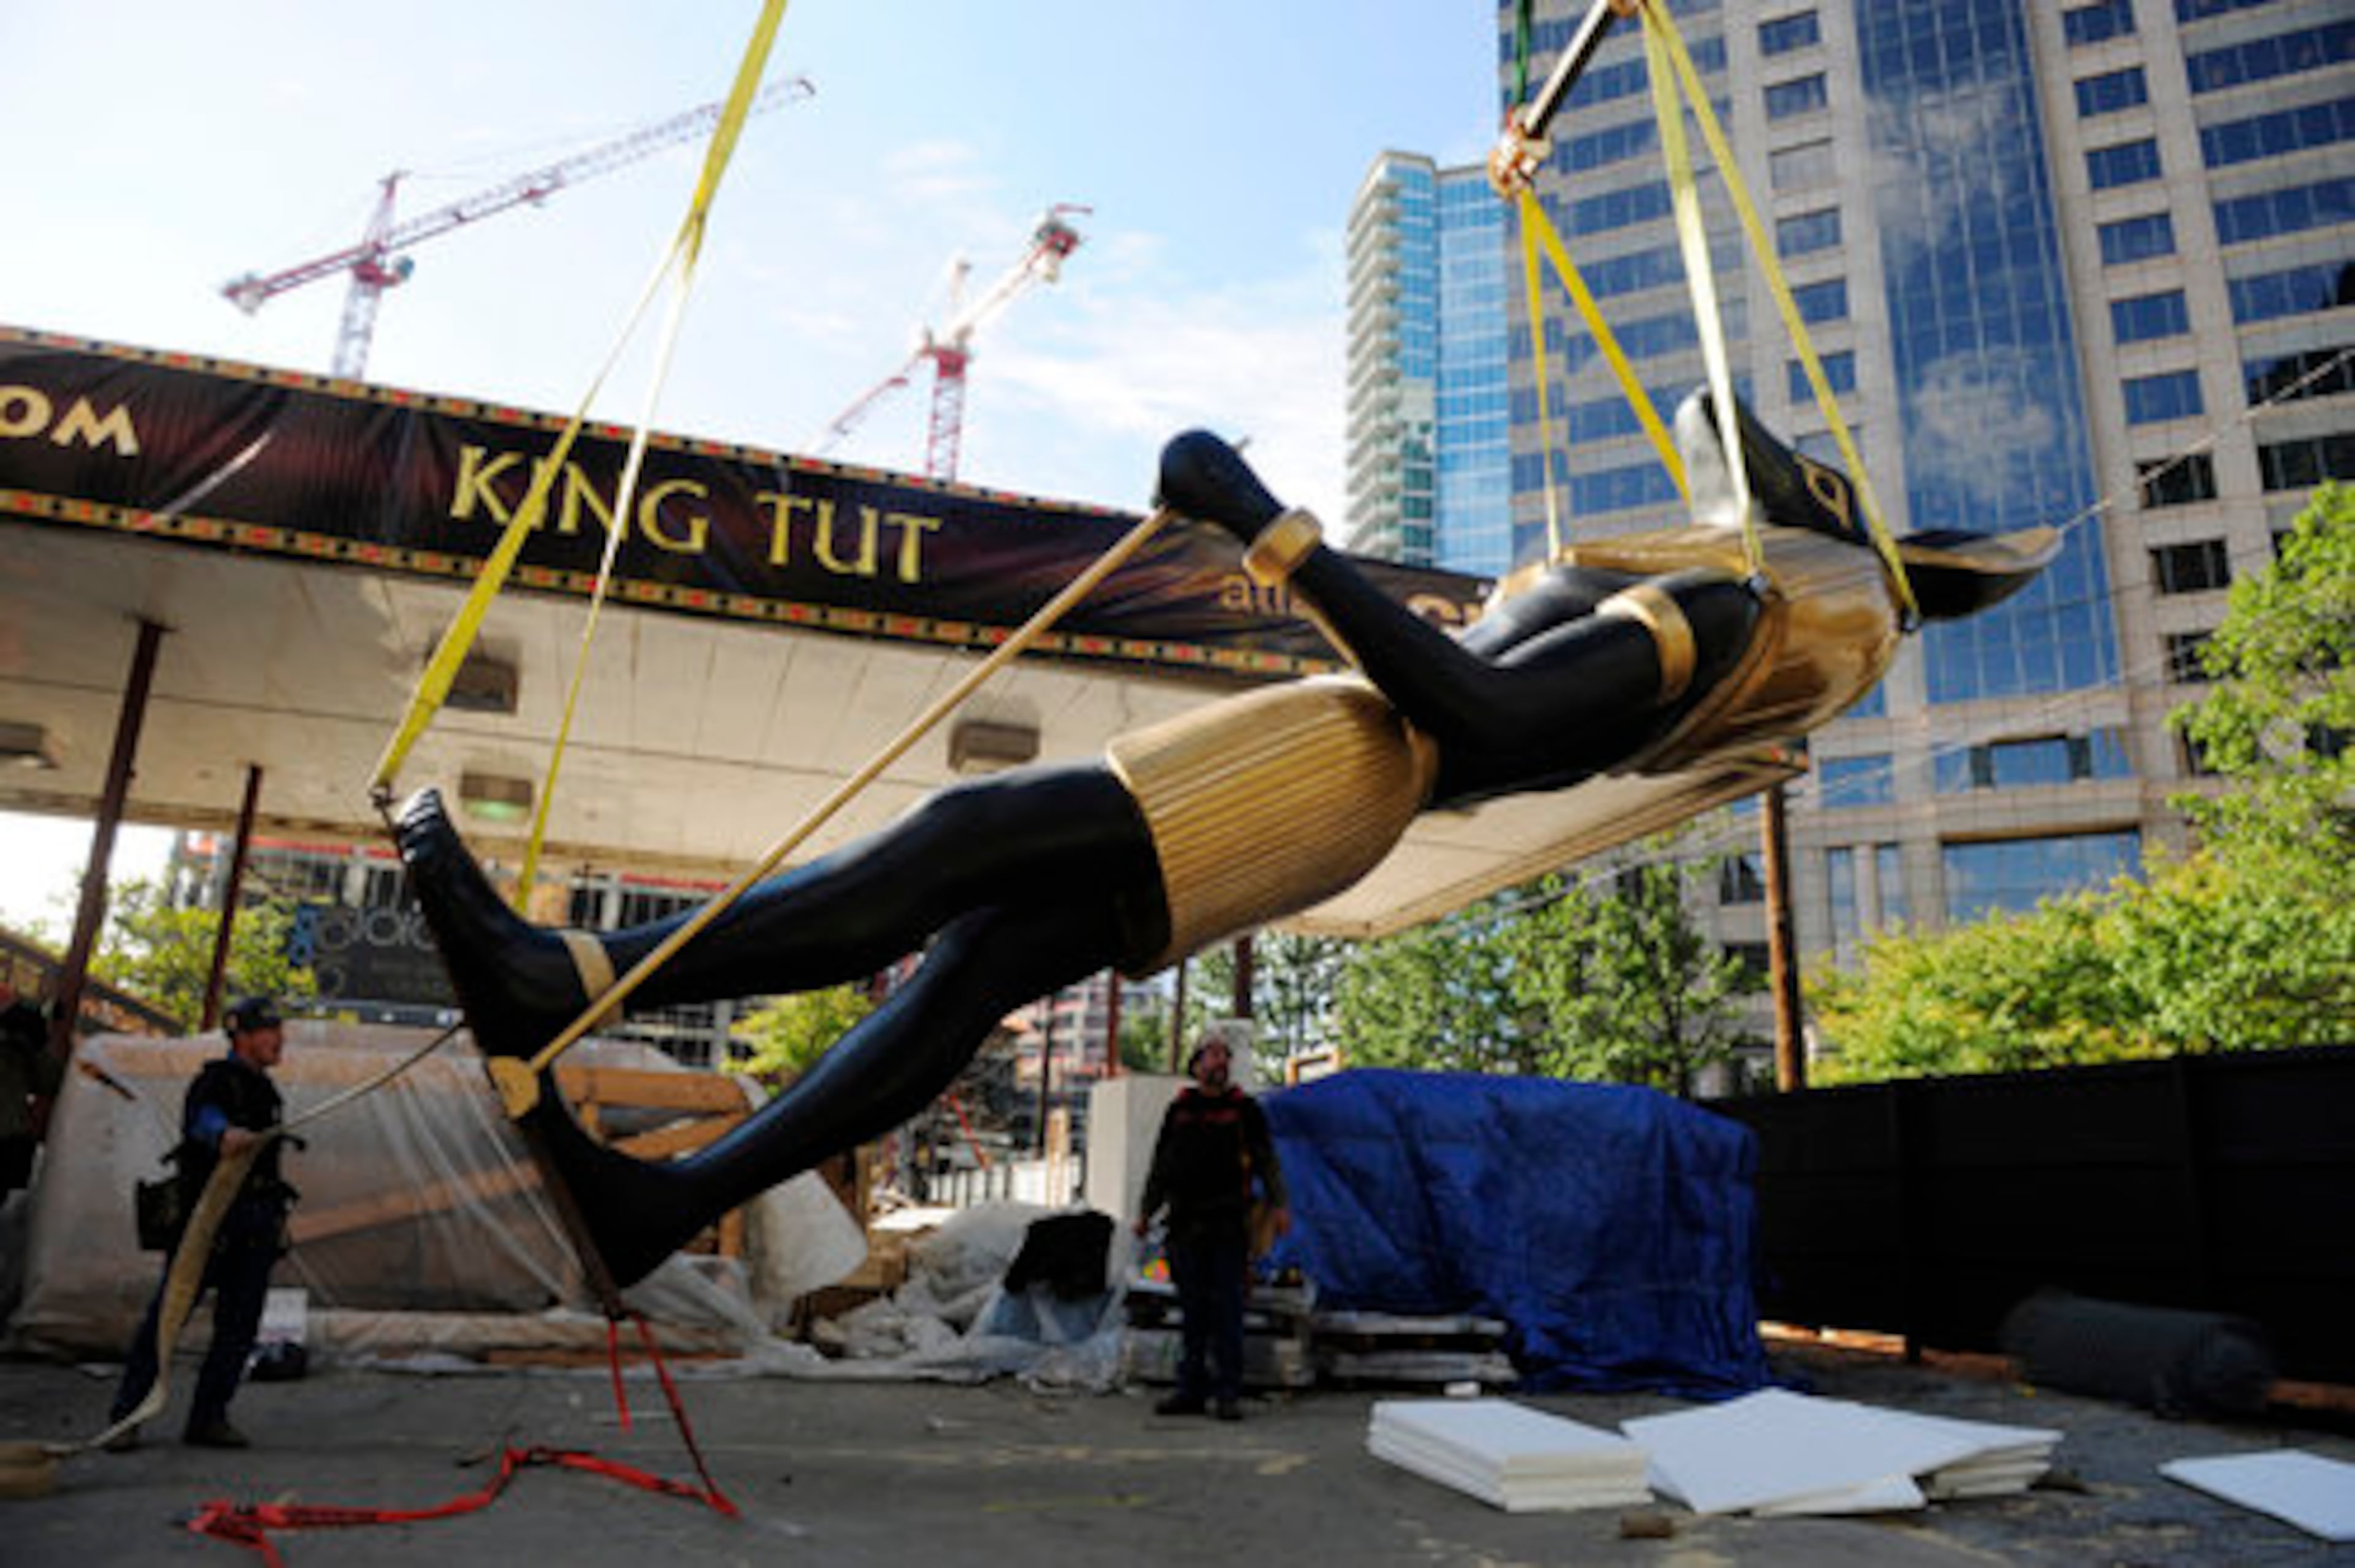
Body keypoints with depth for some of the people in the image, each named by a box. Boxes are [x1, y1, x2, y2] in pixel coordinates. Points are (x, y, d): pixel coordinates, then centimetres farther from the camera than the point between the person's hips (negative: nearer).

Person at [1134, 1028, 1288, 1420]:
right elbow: (1160, 1166, 18)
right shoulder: (1178, 1110, 13)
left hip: (1229, 1227, -3)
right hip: (1186, 1226, 3)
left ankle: (1228, 1394, 3)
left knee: (1227, 1310, -3)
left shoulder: (1245, 1109, 6)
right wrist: (1146, 1212, 14)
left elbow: (1267, 1159, 2)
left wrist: (1278, 1205, -10)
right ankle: (1191, 1391, 15)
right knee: (1191, 1311, 7)